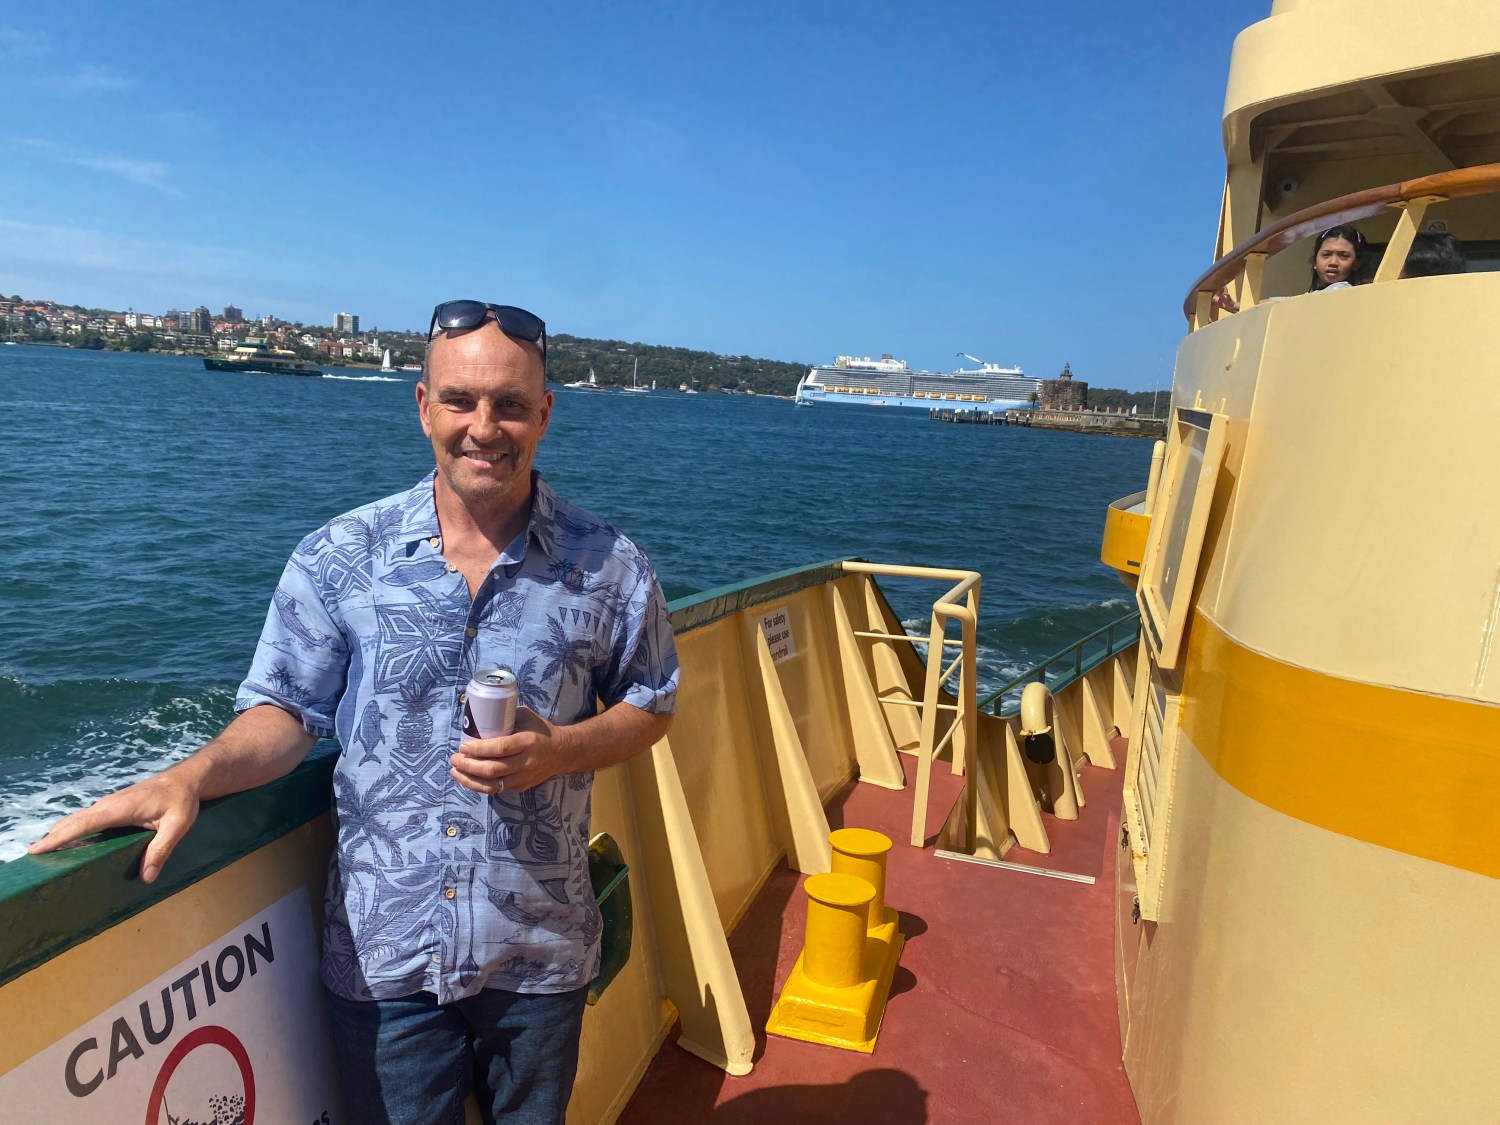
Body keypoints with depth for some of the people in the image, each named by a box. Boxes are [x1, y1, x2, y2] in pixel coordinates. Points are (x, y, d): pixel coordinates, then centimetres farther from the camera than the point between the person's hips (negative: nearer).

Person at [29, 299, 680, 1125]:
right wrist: (191, 777, -19)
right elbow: (287, 712, 0)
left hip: (538, 958, 1)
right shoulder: (338, 559, -6)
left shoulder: (609, 568, -8)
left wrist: (560, 748, -15)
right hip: (382, 960, 0)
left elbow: (652, 707, 3)